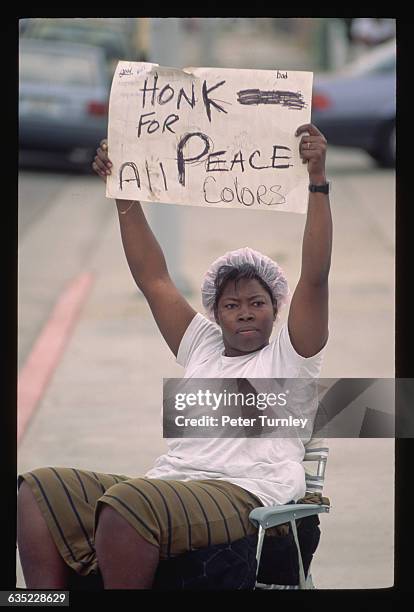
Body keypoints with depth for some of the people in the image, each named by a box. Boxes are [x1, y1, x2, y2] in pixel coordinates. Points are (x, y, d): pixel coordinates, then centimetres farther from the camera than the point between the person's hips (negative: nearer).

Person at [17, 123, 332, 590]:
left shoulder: (290, 355, 10)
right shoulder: (203, 348, 26)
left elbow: (315, 275, -2)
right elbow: (153, 279, 26)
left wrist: (317, 181, -10)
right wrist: (124, 195, 22)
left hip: (243, 496, -7)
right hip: (169, 484, 7)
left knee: (127, 503, -35)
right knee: (37, 490, -10)